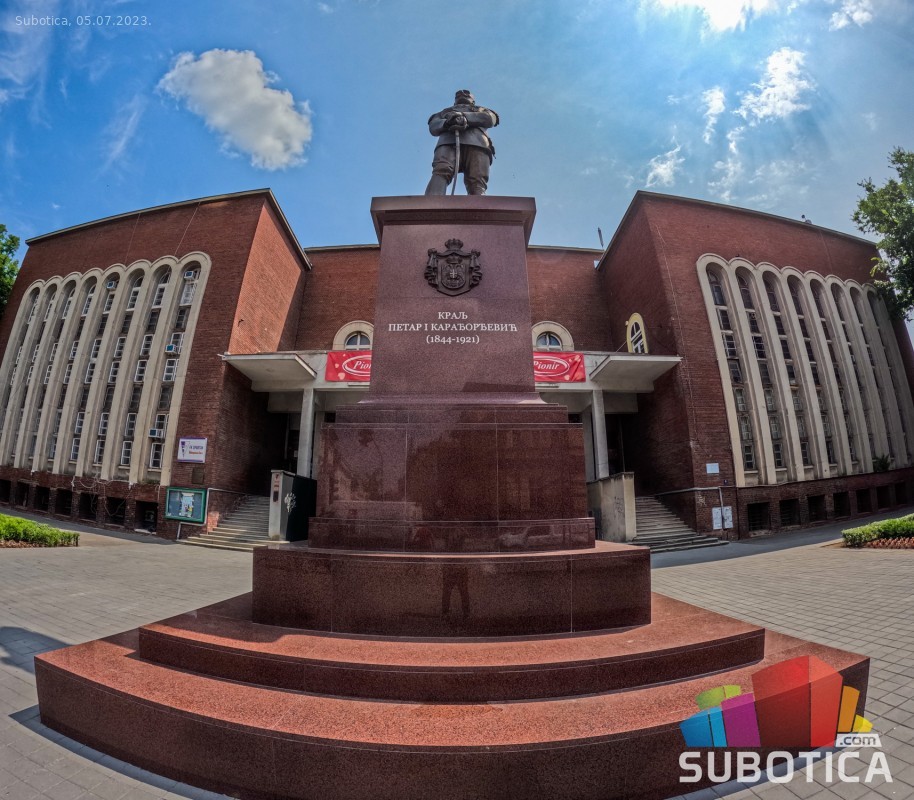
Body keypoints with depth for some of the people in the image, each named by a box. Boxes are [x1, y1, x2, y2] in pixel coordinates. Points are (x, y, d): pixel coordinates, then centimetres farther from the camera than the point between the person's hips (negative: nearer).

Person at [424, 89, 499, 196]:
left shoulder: (480, 110, 41)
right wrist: (447, 123, -6)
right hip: (449, 142, 0)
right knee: (440, 173, -32)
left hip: (477, 144, 1)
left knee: (477, 184, -27)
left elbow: (490, 119, 15)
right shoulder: (447, 111, 42)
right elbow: (433, 126, 19)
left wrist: (463, 116, 1)